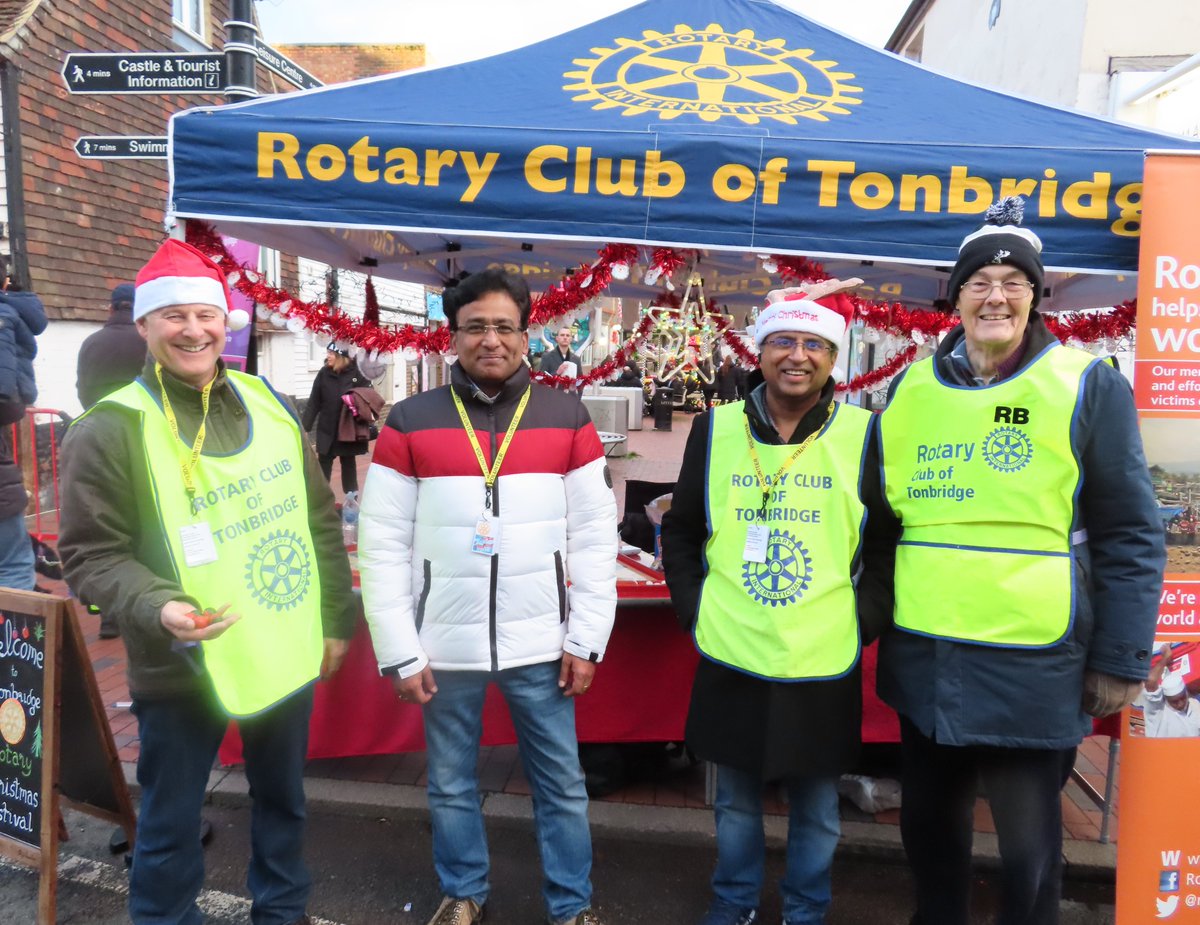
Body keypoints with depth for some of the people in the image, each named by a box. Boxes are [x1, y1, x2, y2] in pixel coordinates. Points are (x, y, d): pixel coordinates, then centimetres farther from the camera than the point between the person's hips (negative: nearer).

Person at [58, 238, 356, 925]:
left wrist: (337, 618, 6)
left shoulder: (266, 404, 2)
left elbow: (320, 519, 7)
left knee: (284, 798, 22)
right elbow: (91, 555, -10)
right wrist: (156, 608, -28)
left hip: (289, 653, 5)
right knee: (172, 821, 13)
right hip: (180, 667, -4)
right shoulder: (111, 429, -12)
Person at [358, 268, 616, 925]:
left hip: (541, 645, 0)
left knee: (561, 783, 13)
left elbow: (595, 539, 1)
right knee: (450, 785, 17)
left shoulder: (567, 418, 0)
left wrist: (586, 639, -3)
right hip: (445, 646, 0)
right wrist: (398, 652, -5)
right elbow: (382, 546, -2)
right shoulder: (409, 422, -2)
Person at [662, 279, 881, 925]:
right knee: (735, 798, 19)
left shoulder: (863, 435, -5)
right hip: (729, 659, 1)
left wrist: (861, 623, -4)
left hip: (825, 665, -1)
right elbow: (680, 531, 7)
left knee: (816, 809, 16)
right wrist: (695, 612, 1)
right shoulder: (716, 428, -1)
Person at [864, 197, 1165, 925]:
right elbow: (880, 517, 11)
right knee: (929, 823, 20)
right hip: (923, 659, 4)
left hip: (1035, 665, -3)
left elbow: (1131, 536, -5)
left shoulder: (1089, 387, -5)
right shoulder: (910, 388, 5)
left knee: (1030, 845, 13)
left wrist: (1120, 661, -6)